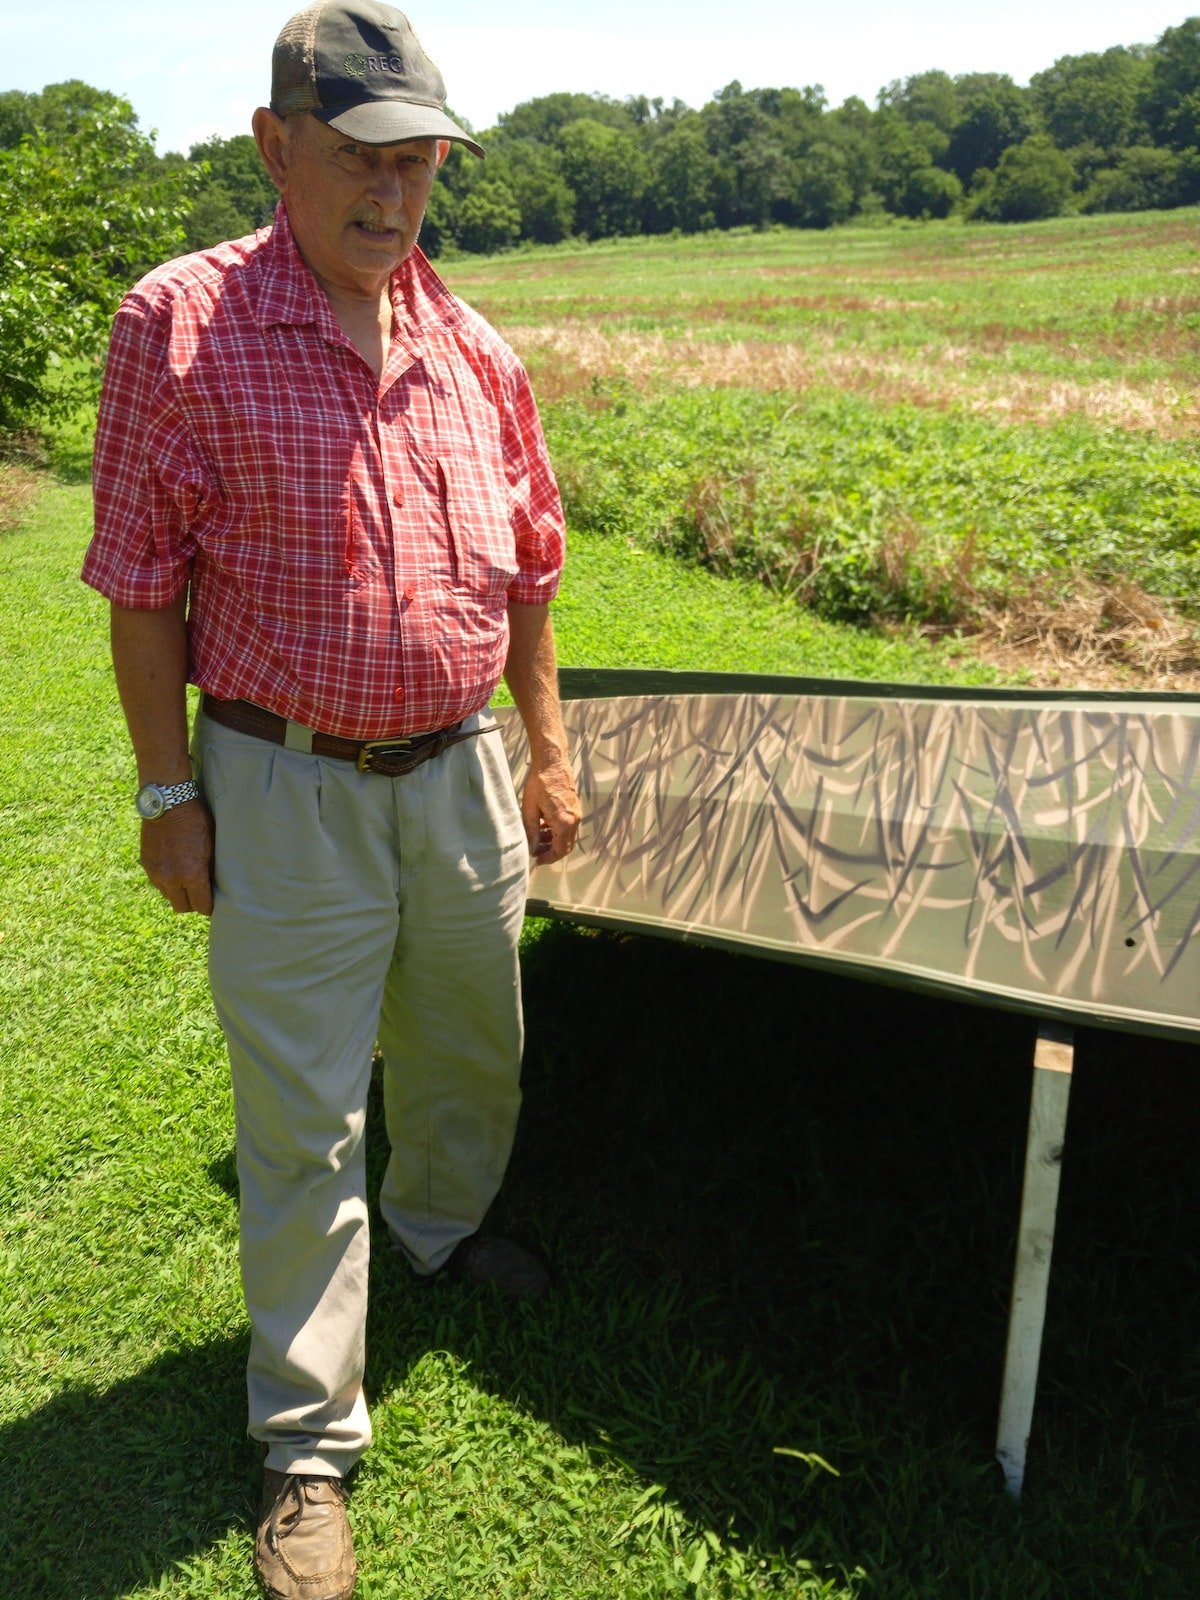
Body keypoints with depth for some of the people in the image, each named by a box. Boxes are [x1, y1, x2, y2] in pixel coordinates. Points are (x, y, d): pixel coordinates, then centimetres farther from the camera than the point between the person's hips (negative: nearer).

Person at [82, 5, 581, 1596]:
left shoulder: (472, 348, 4)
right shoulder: (184, 326, -10)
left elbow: (525, 568, 11)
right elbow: (144, 585, -8)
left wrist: (550, 754, 10)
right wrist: (169, 791, -9)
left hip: (459, 766, 5)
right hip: (288, 790, -5)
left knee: (471, 1043, 22)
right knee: (303, 1121, 3)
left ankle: (443, 1220, 54)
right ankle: (309, 1441, 22)